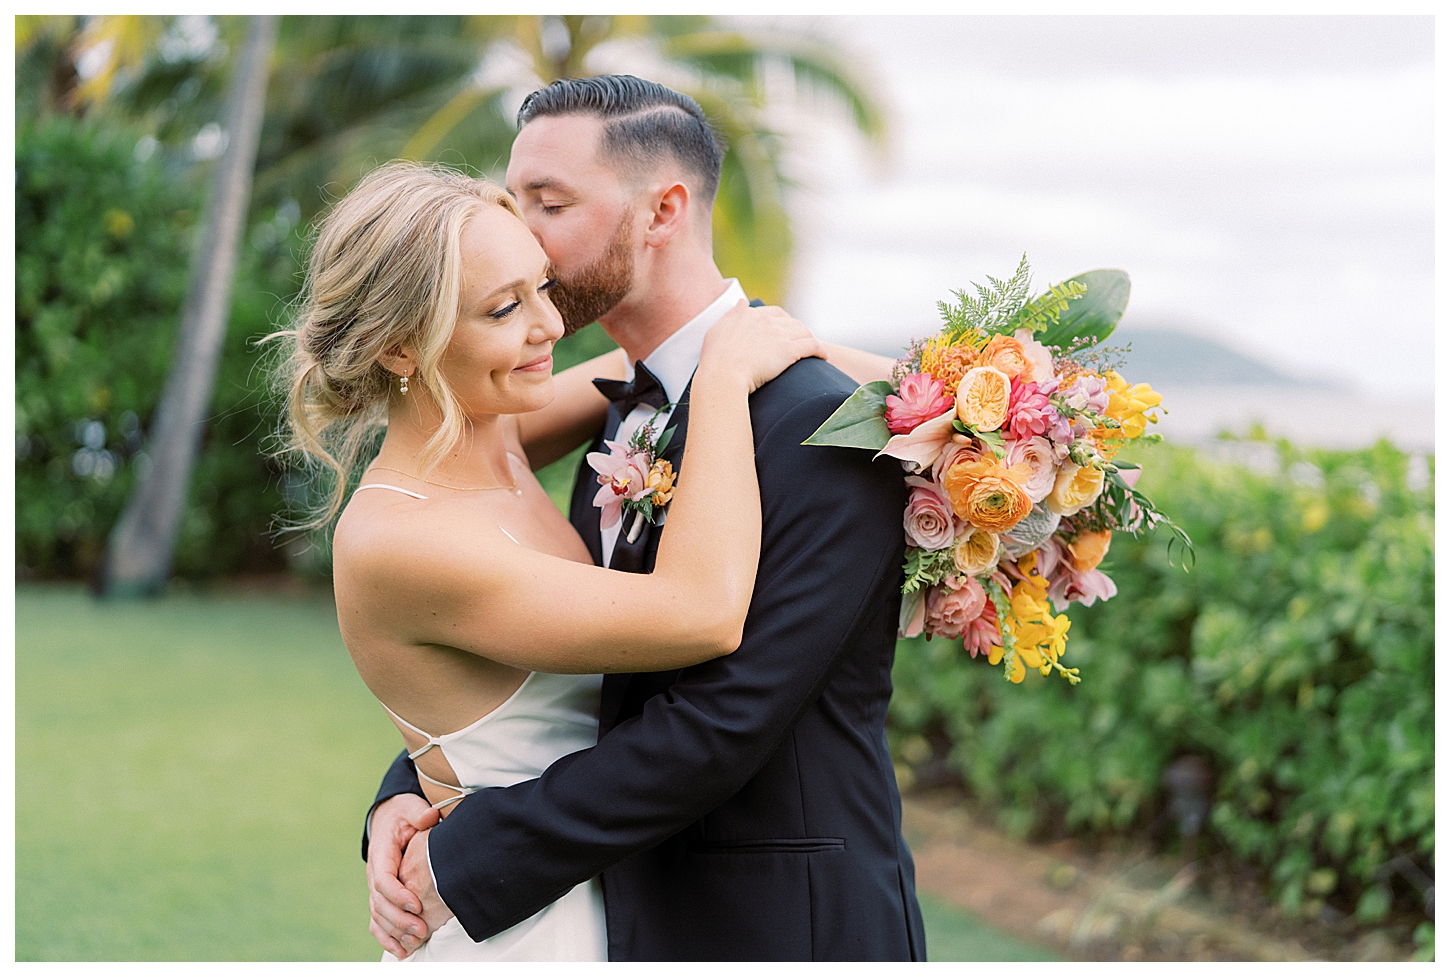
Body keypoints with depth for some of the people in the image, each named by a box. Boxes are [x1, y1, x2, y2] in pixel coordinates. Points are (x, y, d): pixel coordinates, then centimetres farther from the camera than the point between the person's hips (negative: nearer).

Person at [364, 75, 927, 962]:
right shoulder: (624, 415, 8)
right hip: (643, 921, 7)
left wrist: (462, 865, -20)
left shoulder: (822, 427, -19)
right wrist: (408, 794, -9)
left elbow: (722, 720, -25)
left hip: (783, 927, -7)